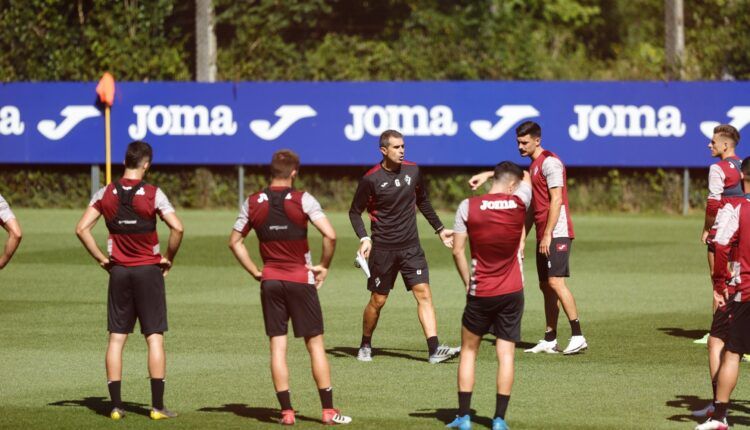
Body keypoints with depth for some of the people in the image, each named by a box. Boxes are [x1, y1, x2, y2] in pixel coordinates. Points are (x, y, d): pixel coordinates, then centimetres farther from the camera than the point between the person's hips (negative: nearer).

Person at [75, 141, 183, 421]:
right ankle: (157, 406, -2)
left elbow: (82, 229, -2)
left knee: (116, 338, 6)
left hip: (119, 272, 3)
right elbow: (177, 228, -18)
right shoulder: (153, 194, -10)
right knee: (155, 338, 1)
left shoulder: (105, 194, 0)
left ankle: (116, 406, 4)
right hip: (149, 270, -3)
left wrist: (102, 259, 5)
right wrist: (168, 258, -3)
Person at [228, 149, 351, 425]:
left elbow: (235, 241, 8)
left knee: (277, 346, 5)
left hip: (270, 281, 3)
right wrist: (324, 266, -3)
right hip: (301, 280, -3)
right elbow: (330, 235, -18)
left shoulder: (253, 203, 1)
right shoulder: (302, 200, -9)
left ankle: (286, 411, 2)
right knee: (315, 344, 4)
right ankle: (328, 410, 3)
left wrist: (256, 272, 10)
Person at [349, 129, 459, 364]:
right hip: (383, 249, -3)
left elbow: (423, 202, 20)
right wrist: (364, 238, -15)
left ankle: (434, 350, -16)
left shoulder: (412, 171, 3)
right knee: (377, 301, 5)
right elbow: (355, 211, 0)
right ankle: (365, 346, 26)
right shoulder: (371, 179, -10)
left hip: (411, 247, 3)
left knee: (424, 294, -9)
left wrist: (440, 229, 22)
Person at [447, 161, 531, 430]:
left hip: (480, 293, 0)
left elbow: (457, 251, -7)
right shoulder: (519, 202, -4)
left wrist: (468, 284, 5)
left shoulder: (468, 207, -7)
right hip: (512, 292, 0)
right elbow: (528, 176, 18)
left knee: (468, 351, 13)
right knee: (506, 354, 4)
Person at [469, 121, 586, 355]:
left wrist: (548, 234, -20)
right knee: (546, 287, 8)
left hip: (556, 233, -10)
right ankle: (550, 340, 11)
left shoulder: (549, 162, -10)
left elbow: (556, 200, -16)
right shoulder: (533, 166, 20)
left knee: (555, 281, -18)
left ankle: (577, 336, -20)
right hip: (544, 236, 10)